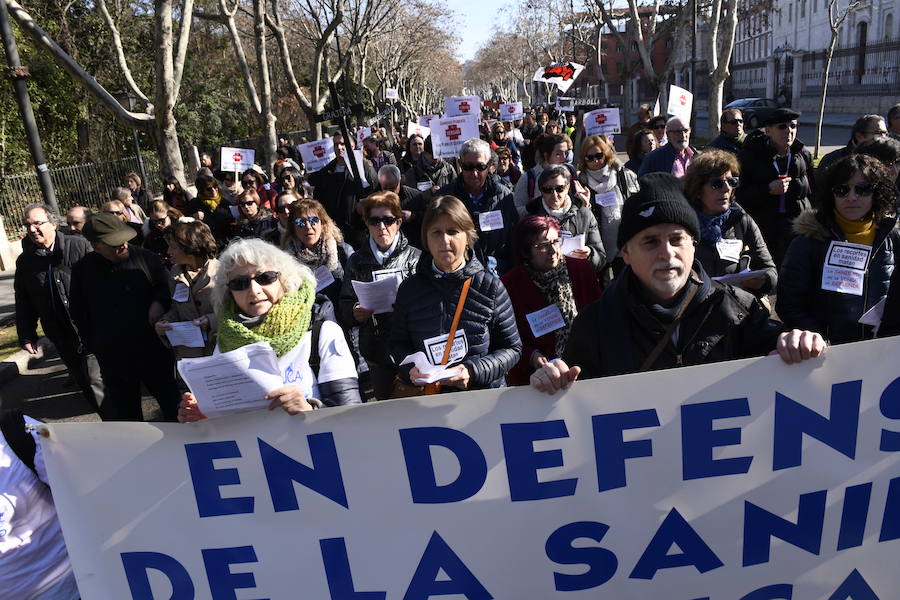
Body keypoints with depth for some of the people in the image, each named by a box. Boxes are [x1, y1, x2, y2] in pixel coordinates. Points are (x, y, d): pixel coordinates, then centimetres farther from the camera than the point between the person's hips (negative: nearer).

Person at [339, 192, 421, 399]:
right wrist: (355, 312, -14)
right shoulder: (357, 261, 8)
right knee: (385, 402, 16)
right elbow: (345, 305, 7)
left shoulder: (416, 257, -1)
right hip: (376, 353, 2)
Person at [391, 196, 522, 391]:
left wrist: (473, 372, -13)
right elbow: (398, 343, 13)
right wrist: (410, 369, -9)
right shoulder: (409, 288, 5)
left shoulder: (491, 287, -1)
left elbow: (512, 348, 2)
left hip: (484, 392, -1)